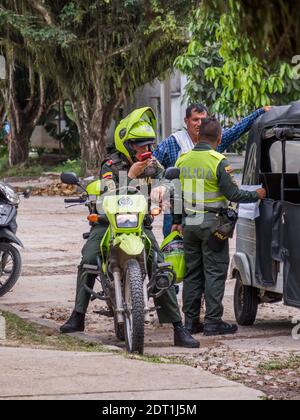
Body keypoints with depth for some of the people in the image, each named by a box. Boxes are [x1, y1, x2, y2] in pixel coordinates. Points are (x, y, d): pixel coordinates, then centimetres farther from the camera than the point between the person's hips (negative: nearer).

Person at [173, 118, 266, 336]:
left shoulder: (184, 160, 5)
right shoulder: (219, 162, -13)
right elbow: (232, 194, -14)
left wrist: (177, 221, 21)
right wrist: (256, 195, 2)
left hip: (189, 223, 6)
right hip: (212, 223, -5)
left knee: (192, 272, 11)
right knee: (215, 273, -1)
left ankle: (191, 321, 12)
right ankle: (213, 322, -3)